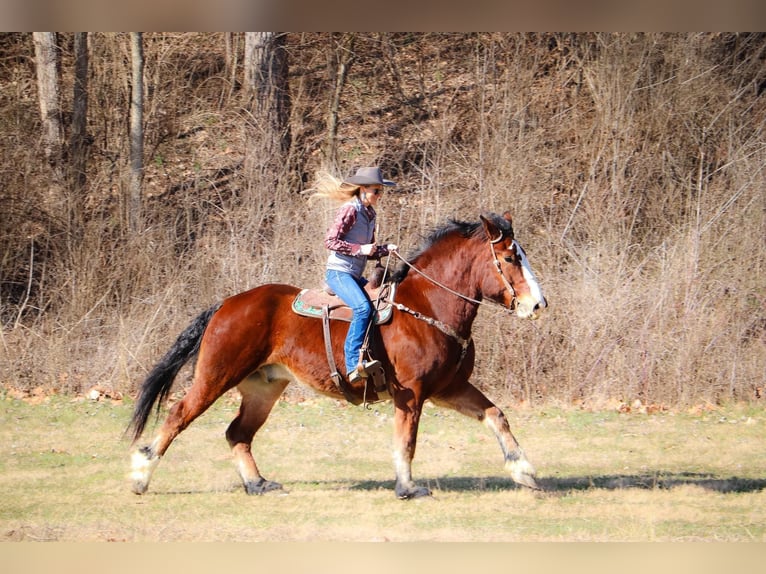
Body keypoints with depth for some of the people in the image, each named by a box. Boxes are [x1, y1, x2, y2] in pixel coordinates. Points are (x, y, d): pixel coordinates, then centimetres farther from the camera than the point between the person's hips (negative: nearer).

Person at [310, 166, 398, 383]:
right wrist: (360, 249, -19)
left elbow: (370, 251, 23)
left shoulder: (369, 214, 16)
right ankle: (354, 364, -36)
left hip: (356, 276, 10)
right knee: (363, 307, -30)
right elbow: (330, 241, -15)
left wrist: (386, 249, 3)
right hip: (339, 272, -10)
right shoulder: (349, 210, -9)